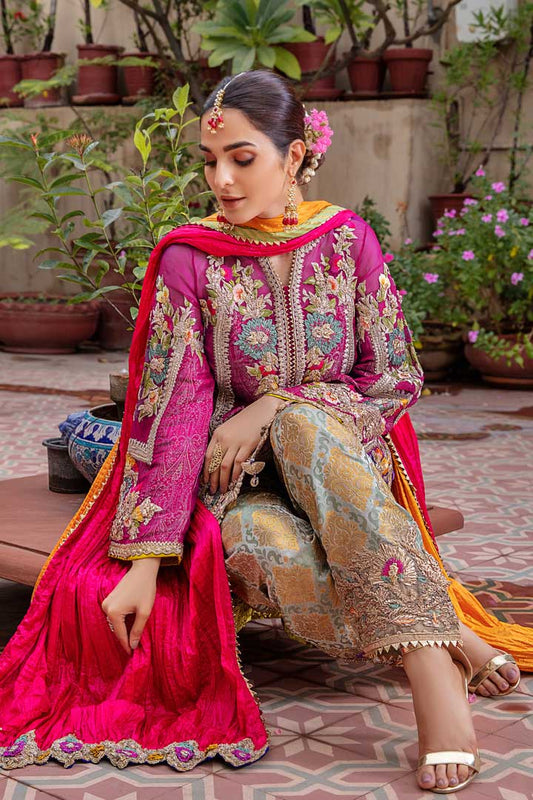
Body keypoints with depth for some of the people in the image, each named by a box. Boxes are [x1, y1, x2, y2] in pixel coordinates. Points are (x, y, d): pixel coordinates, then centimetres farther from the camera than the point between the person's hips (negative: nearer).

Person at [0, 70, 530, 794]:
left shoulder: (347, 239, 0)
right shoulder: (189, 259, -4)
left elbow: (397, 379, -1)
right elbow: (170, 411, -11)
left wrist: (271, 410, -15)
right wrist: (144, 559, -20)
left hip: (342, 463, 1)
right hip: (235, 488, 0)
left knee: (299, 425, -36)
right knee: (270, 551, -36)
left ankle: (428, 662, -38)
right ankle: (451, 638, -20)